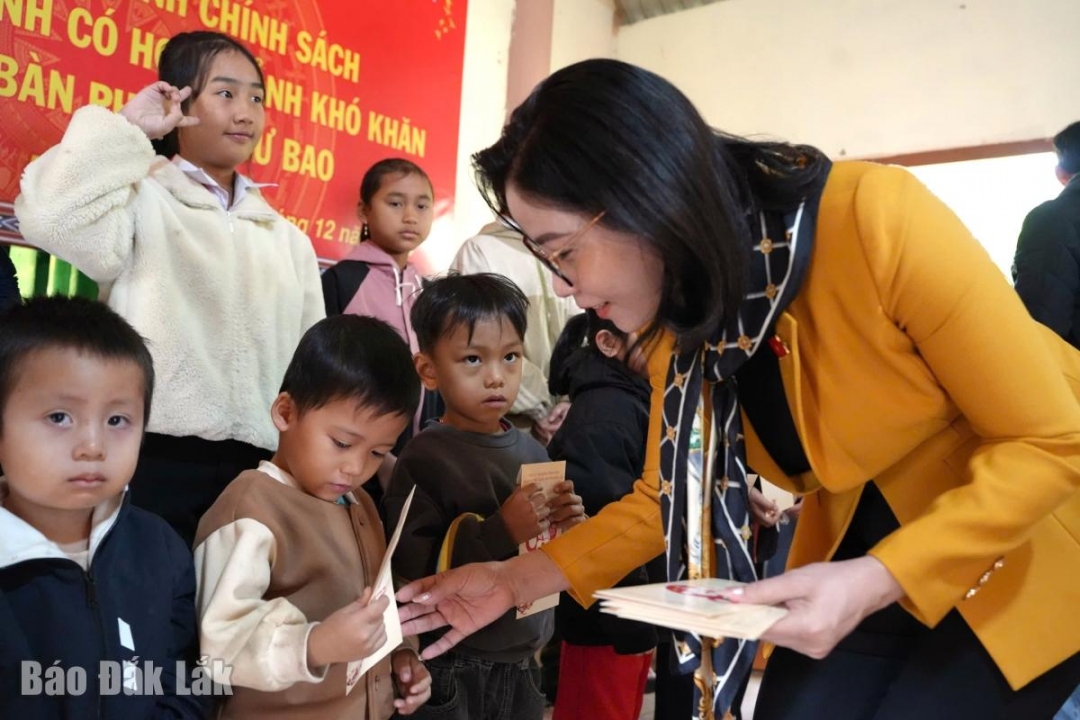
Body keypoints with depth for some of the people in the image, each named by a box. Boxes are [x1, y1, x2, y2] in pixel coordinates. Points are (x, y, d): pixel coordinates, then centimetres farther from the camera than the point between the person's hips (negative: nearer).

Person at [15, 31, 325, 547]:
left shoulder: (287, 238, 14)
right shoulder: (142, 202, 0)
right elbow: (48, 215, -21)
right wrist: (128, 128, -9)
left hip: (256, 468, 5)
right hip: (155, 460, -5)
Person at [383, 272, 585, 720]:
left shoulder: (531, 452, 3)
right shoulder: (425, 459, -15)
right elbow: (408, 565, -21)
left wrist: (565, 528, -7)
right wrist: (498, 532, -27)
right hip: (452, 671, -5)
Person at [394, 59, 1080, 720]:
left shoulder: (875, 218, -30)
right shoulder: (676, 322, -11)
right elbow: (672, 494, 0)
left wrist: (877, 581, -33)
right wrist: (521, 578, -8)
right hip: (857, 543, 5)